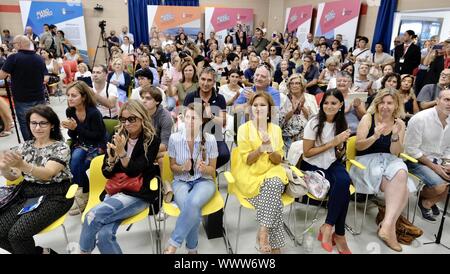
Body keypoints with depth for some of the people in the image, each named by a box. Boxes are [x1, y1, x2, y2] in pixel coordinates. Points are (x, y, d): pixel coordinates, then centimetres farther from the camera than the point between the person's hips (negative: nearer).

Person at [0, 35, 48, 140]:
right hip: (39, 98, 4)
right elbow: (45, 79, 2)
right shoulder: (39, 59, 2)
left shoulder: (13, 58, -11)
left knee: (25, 125, 6)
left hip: (22, 99, -4)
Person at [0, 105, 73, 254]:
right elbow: (13, 176, 4)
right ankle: (40, 252, 9)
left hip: (53, 198, -6)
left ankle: (35, 251, 9)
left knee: (17, 233, -22)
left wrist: (23, 165, -41)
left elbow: (47, 174, -23)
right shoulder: (25, 146, 9)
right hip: (26, 194, 6)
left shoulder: (61, 147, -8)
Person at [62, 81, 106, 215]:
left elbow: (96, 136, -19)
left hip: (97, 146, -5)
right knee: (75, 158, -26)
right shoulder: (70, 111, -3)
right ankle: (82, 193, -8)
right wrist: (70, 129, -17)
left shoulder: (94, 112, -22)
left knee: (76, 166, -24)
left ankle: (82, 196, 0)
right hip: (82, 144, 5)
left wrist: (76, 127, -25)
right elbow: (73, 135, 6)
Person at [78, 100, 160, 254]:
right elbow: (107, 173, 8)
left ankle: (83, 250, 1)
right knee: (103, 235, -24)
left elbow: (133, 172, -11)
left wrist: (122, 152, -25)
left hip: (138, 194, -4)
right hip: (116, 191, 4)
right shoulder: (118, 137, 8)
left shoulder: (151, 141, -5)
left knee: (93, 216, -25)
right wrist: (111, 157, -12)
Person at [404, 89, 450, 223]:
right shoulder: (420, 119, -18)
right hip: (417, 161, -7)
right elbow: (411, 149, -16)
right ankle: (422, 195, 11)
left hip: (438, 161, 7)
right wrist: (434, 167, -16)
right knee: (439, 186, -25)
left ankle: (428, 202, 10)